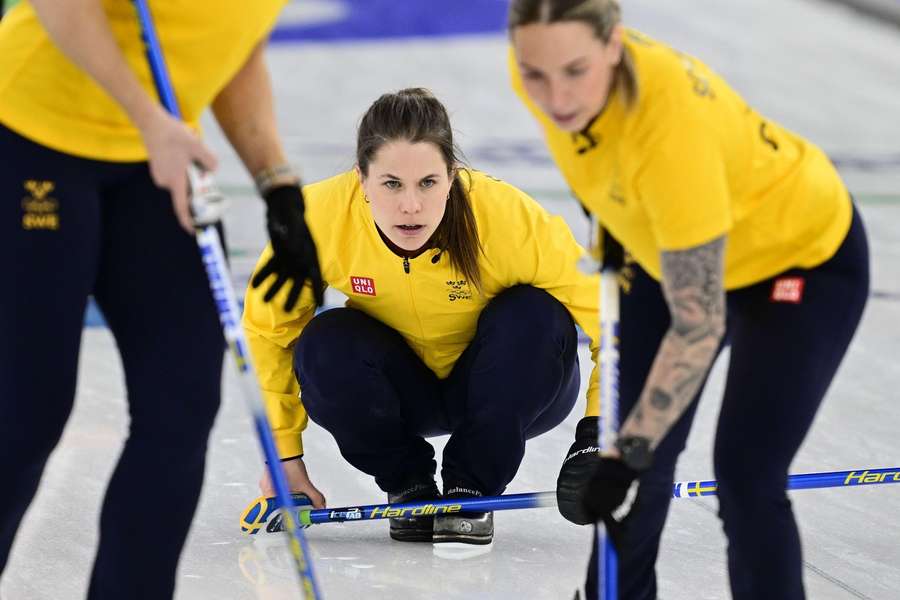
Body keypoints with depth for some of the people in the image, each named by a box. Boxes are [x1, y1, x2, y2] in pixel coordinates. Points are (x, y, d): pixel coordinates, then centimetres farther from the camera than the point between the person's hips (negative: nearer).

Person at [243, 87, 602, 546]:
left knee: (535, 317, -31)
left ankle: (473, 488, -10)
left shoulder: (507, 218, -32)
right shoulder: (318, 218, -27)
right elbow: (268, 330, -10)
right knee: (323, 347, -28)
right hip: (402, 393, 1)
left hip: (507, 388, -1)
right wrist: (283, 451, -9)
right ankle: (408, 484, -1)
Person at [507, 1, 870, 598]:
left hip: (805, 259, -7)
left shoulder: (670, 123, -43)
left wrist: (629, 455, -35)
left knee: (746, 477, -14)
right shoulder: (546, 69, -25)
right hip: (677, 251, 7)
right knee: (624, 453, 9)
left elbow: (699, 324, -36)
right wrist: (615, 229, 10)